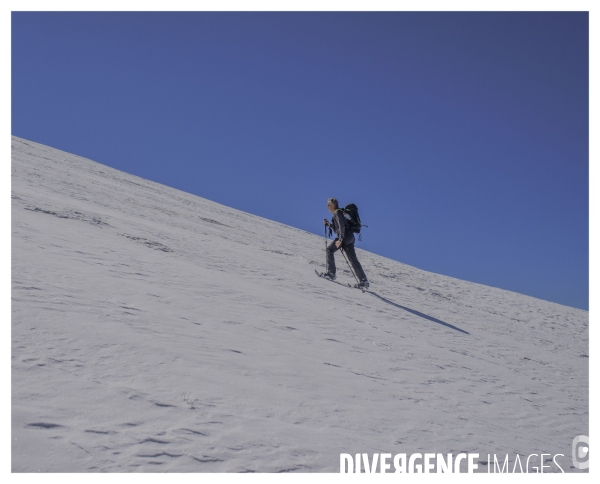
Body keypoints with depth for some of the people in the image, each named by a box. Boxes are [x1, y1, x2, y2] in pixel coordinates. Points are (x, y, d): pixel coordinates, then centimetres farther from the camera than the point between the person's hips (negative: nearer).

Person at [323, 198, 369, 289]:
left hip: (345, 236, -10)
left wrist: (340, 239, -24)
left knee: (330, 249, -7)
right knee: (353, 260, 6)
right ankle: (364, 281, 4)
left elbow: (342, 226, -18)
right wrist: (328, 224, 19)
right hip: (349, 237, 10)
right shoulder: (336, 213, 24)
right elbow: (337, 229, 28)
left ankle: (331, 273, -10)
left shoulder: (338, 212, -5)